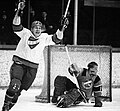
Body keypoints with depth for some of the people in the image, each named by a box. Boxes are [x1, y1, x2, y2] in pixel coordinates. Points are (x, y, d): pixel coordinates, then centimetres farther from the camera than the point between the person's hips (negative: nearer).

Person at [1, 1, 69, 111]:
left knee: (19, 90, 4)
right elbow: (16, 26, -14)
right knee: (15, 85, -21)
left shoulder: (44, 38, 6)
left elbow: (56, 39, -1)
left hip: (32, 68, 3)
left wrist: (62, 27, -17)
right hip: (19, 64, -3)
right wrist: (19, 12, -28)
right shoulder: (25, 33, -1)